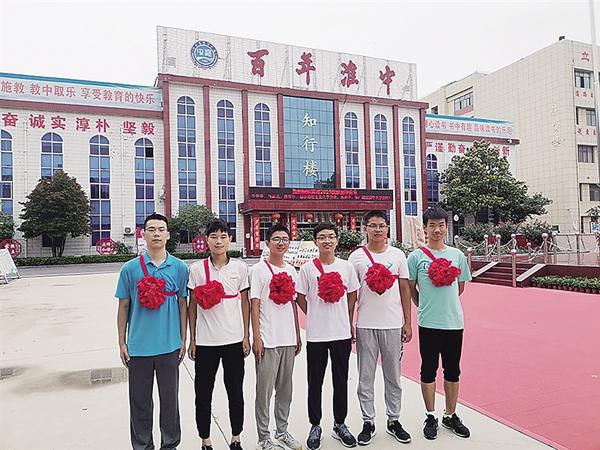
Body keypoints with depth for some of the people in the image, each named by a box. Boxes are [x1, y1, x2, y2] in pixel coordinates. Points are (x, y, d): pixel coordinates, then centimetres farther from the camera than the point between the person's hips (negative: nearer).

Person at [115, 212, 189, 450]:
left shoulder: (180, 268, -1)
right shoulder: (130, 268, -1)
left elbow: (183, 304, 4)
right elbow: (123, 306, 4)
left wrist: (183, 340, 4)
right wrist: (122, 342, 4)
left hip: (169, 346, 0)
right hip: (138, 346, 0)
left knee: (170, 399, 12)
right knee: (140, 401, 12)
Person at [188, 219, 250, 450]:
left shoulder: (240, 267, 0)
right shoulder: (197, 269, -2)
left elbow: (245, 302, 5)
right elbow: (192, 305, 2)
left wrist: (246, 336, 2)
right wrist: (192, 340, 2)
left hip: (234, 340, 1)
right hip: (205, 341, 0)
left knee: (236, 392, 12)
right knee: (203, 394, 10)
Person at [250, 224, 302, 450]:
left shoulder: (291, 270, 10)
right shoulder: (259, 269, -6)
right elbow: (254, 305, -9)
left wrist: (297, 335, 13)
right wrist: (256, 338, -13)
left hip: (289, 339, 6)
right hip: (268, 340, -5)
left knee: (285, 389, 15)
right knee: (265, 390, 4)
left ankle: (282, 431, 30)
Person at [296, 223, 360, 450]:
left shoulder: (346, 266, 0)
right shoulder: (308, 268, -5)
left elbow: (352, 295, 10)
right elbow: (300, 298, 3)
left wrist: (349, 322, 9)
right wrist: (317, 316, 2)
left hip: (342, 333, 2)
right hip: (316, 335, -1)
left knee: (341, 381, 13)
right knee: (315, 382, 10)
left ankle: (339, 424, 31)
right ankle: (315, 426, 27)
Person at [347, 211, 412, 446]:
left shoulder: (398, 255, 4)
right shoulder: (357, 257, -1)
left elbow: (405, 289, 6)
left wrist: (407, 322, 3)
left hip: (393, 325, 2)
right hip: (365, 326, -1)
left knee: (393, 376, 13)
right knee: (365, 377, 8)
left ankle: (394, 420, 28)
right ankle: (368, 422, 22)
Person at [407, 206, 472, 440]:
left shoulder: (457, 255, 4)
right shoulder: (416, 256, -5)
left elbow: (460, 287, 15)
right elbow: (410, 289, 3)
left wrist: (446, 303, 12)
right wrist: (426, 306, 5)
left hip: (454, 322, 3)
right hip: (429, 323, -3)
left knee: (452, 371, 13)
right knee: (429, 370, 8)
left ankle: (450, 416, 30)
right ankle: (431, 417, 24)